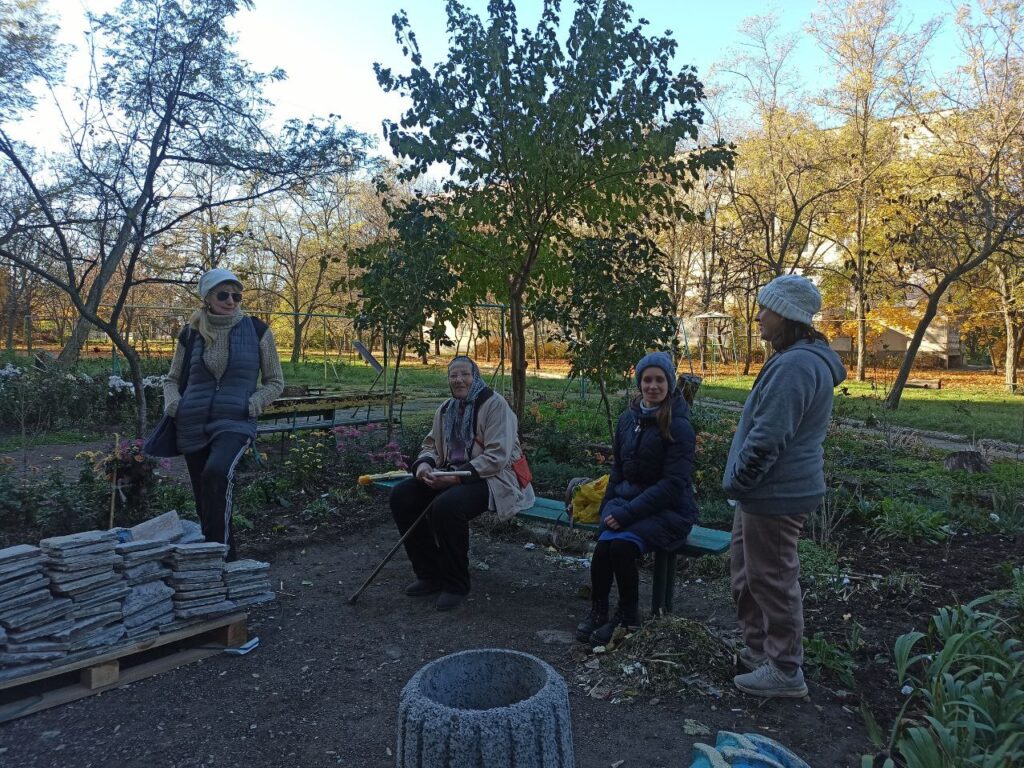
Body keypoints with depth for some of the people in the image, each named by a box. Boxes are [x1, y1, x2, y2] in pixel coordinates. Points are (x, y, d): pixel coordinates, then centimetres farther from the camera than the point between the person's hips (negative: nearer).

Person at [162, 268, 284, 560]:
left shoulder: (256, 330, 1)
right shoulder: (191, 333, 7)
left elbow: (275, 382, 8)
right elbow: (172, 379, 19)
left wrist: (252, 405, -10)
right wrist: (173, 403, -2)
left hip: (235, 423, -3)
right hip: (192, 425, 4)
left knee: (216, 472, -32)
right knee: (204, 500, 8)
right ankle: (226, 554, 26)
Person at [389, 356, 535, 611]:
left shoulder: (494, 404, -11)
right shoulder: (446, 408, 13)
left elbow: (497, 457, -19)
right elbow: (431, 445, 17)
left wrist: (458, 477, -25)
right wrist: (424, 464, -8)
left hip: (492, 477, -8)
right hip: (453, 475, 8)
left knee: (446, 505, -35)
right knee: (401, 495, -10)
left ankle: (455, 585, -13)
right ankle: (429, 575, 2)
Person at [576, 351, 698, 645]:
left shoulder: (678, 426, -10)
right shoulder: (628, 419, 10)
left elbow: (673, 484, -16)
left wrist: (628, 513, -21)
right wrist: (608, 507, 4)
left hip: (668, 510, -5)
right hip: (627, 502, 5)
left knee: (621, 544, -30)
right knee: (604, 544, -26)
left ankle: (628, 617, -7)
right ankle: (597, 611, -5)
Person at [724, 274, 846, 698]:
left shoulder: (794, 366, -24)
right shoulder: (807, 359, 13)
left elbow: (767, 437, -27)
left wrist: (737, 481, -15)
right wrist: (741, 481, 18)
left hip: (774, 494, -11)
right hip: (772, 490, 11)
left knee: (772, 579, 3)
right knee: (747, 571, 21)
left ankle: (785, 670, 19)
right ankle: (759, 650, 36)